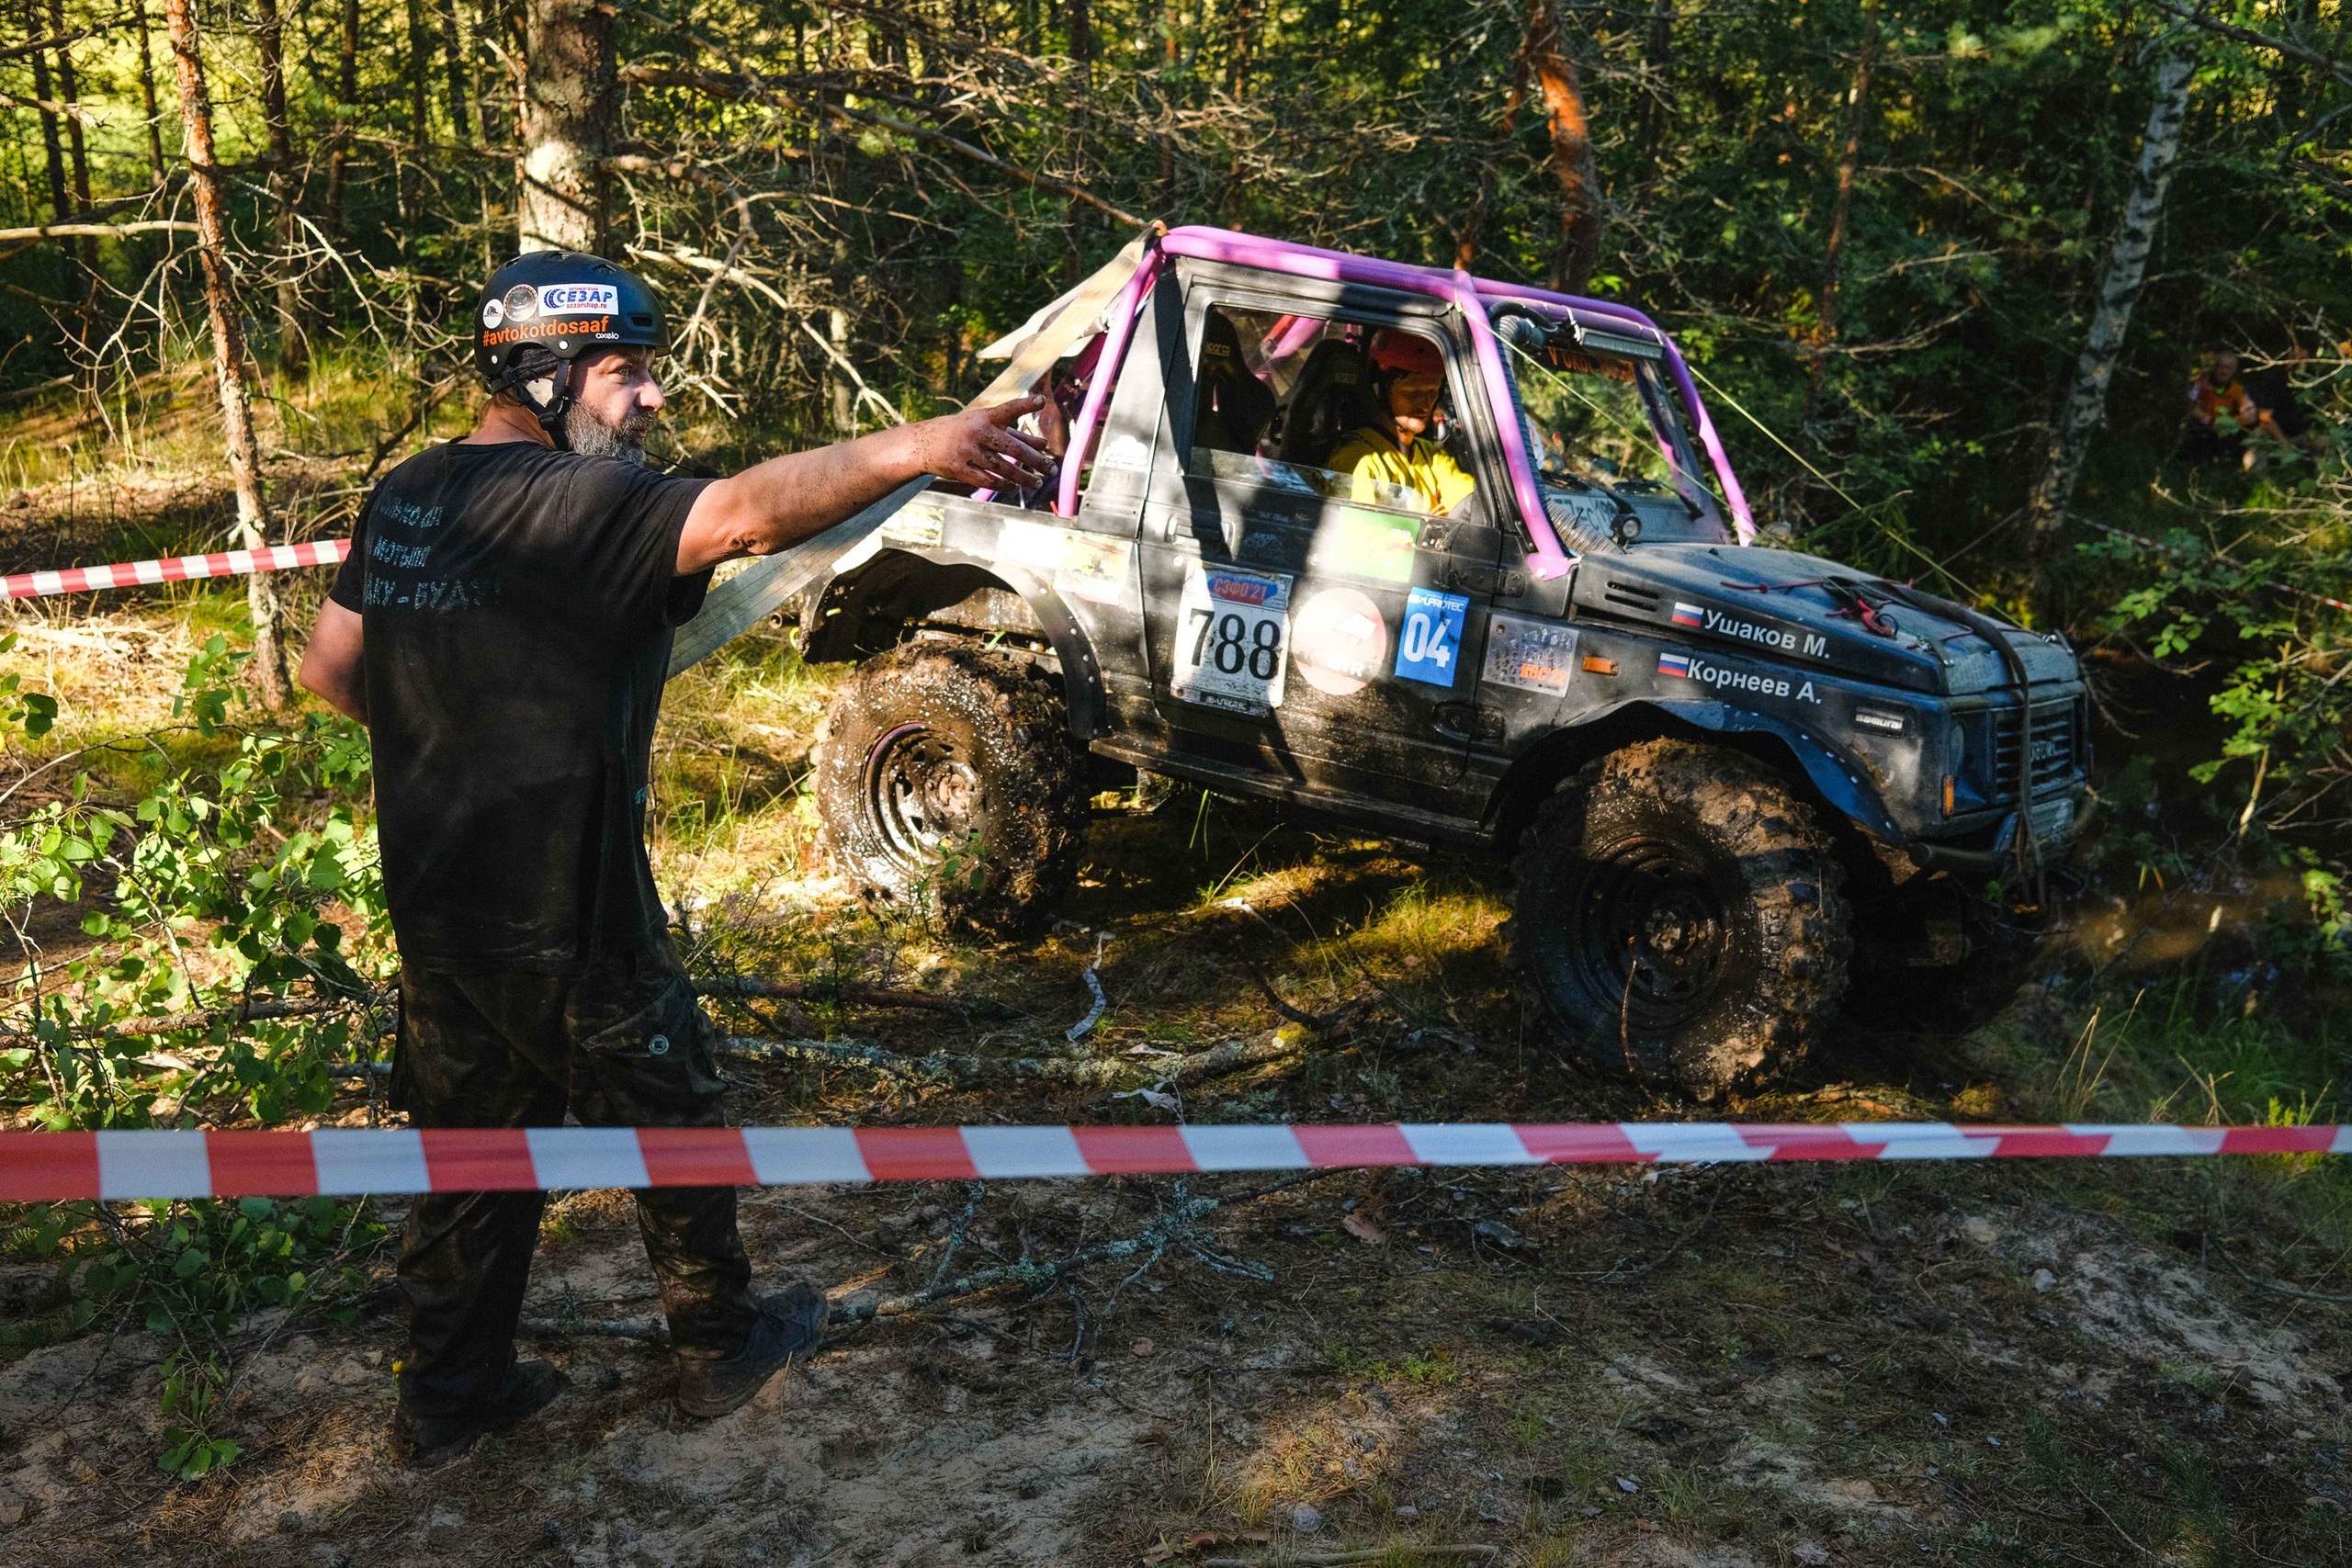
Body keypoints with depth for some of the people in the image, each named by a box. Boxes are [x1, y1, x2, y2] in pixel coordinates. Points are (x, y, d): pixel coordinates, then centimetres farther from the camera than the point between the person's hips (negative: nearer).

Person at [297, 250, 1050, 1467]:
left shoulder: (406, 495, 5)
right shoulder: (577, 502, -22)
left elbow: (328, 666, 14)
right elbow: (746, 510, -40)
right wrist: (918, 447, -50)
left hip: (432, 910, 8)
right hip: (561, 923, -8)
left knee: (474, 1148, 20)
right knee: (674, 1124, 13)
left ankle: (448, 1396, 32)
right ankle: (721, 1352, 31)